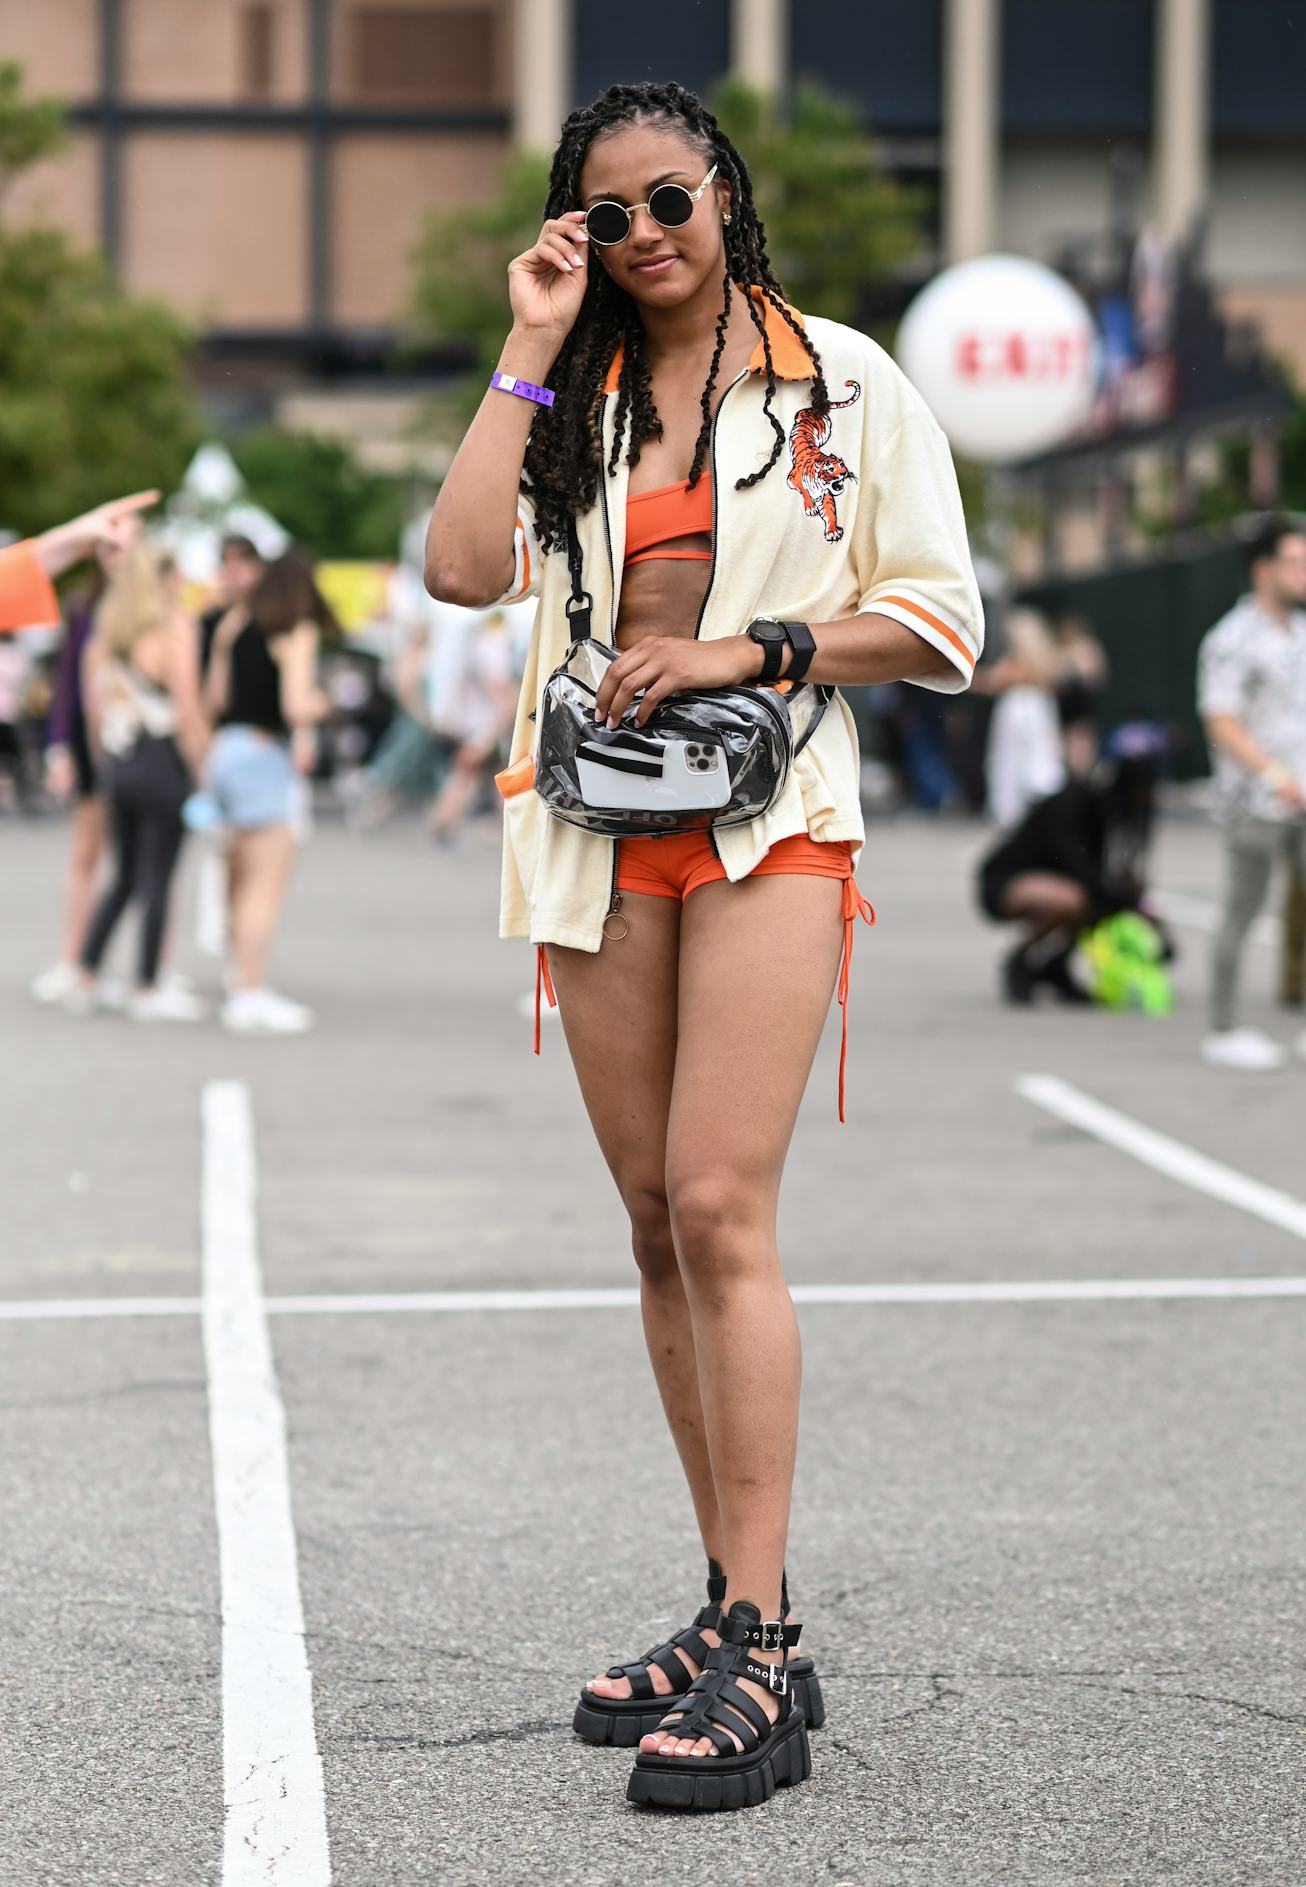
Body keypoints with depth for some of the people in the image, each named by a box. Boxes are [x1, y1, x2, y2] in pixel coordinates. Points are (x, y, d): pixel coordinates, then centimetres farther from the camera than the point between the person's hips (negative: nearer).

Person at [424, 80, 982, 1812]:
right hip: (599, 825, 5)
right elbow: (464, 566, -5)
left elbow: (941, 626, 1)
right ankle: (736, 1613, 15)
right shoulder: (570, 397, 13)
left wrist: (746, 647, -11)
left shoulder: (842, 380, 3)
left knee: (720, 1211, -15)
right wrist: (528, 351, -3)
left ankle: (760, 1664, -14)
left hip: (770, 816, -5)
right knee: (657, 1223, 6)